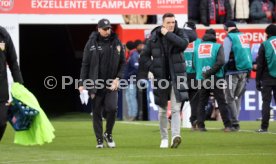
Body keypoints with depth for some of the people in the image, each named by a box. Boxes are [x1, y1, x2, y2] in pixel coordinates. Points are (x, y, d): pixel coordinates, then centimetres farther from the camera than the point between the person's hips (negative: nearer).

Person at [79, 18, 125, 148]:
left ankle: (108, 134, 9)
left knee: (112, 108, -14)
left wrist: (118, 78, -3)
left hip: (111, 84, 1)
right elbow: (85, 64, 0)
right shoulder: (92, 43, 0)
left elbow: (122, 63, 10)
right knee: (97, 112, 3)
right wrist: (82, 83, -5)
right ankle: (99, 139, 13)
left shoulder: (116, 42, 5)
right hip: (95, 84, -1)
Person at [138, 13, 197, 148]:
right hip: (160, 78, 1)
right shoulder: (154, 37, 0)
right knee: (162, 110, 9)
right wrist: (142, 75, -2)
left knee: (176, 109, -13)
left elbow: (184, 44, -23)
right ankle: (164, 138, 21)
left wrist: (168, 34, -20)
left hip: (176, 76, -1)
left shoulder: (180, 33, -1)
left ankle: (175, 135, -23)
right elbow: (145, 56, 6)